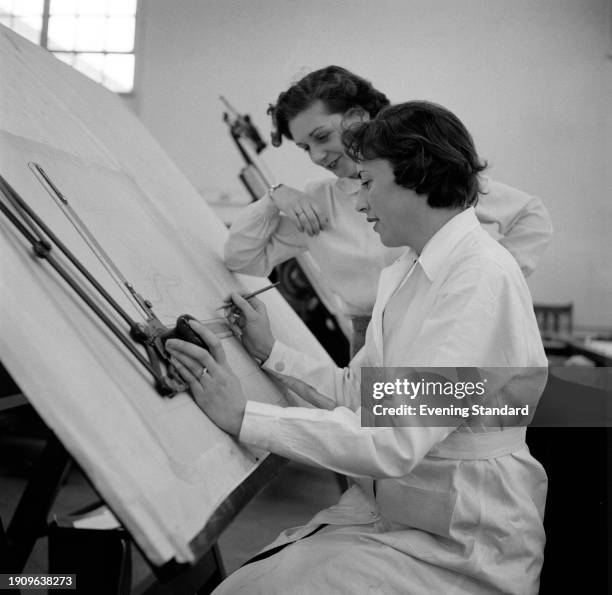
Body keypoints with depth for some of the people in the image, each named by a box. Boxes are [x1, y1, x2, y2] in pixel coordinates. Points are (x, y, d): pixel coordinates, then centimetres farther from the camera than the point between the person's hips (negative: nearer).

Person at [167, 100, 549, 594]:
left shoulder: (483, 280, -20)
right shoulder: (402, 274, 8)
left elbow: (395, 442, -27)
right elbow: (355, 391, 10)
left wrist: (244, 417, -24)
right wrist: (270, 352, 4)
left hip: (454, 547, -7)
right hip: (380, 509, 7)